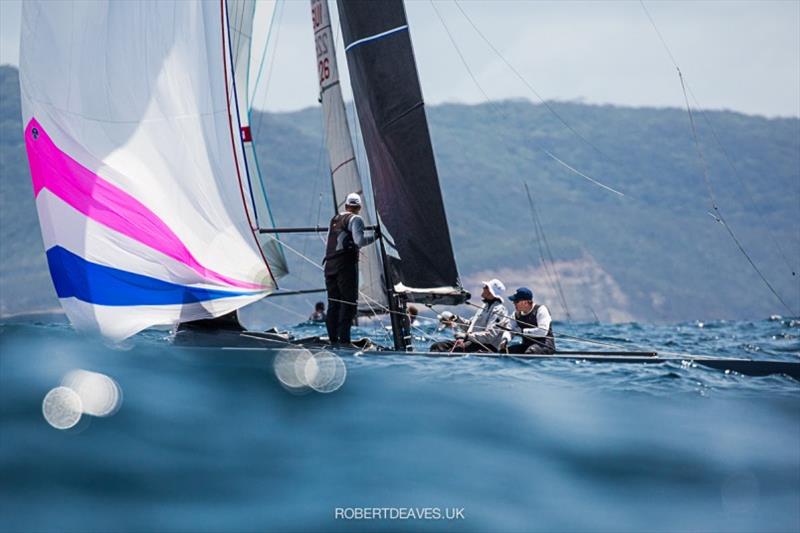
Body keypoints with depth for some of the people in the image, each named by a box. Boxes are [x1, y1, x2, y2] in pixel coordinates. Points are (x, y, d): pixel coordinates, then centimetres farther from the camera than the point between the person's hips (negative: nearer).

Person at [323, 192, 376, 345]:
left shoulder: (334, 220, 19)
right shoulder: (355, 219, -2)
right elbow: (359, 241, -15)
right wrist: (373, 237, -2)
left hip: (330, 264, 7)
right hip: (346, 264, -7)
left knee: (333, 302, 8)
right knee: (349, 302, -6)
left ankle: (333, 339, 6)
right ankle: (344, 339, -14)